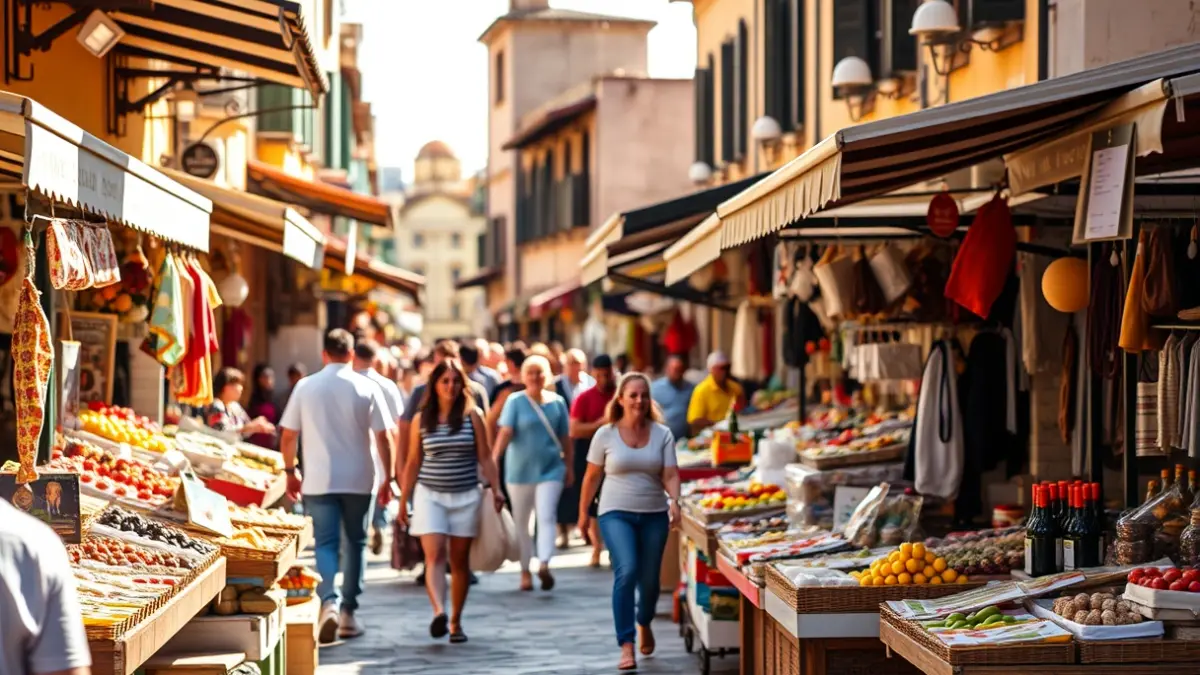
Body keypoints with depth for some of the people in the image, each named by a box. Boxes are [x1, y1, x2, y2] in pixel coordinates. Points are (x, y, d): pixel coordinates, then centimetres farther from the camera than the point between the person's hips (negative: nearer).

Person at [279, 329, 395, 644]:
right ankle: (348, 612, 15)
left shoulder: (305, 387, 0)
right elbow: (383, 436, -3)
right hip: (359, 479, 0)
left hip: (319, 480, 0)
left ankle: (329, 602, -20)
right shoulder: (367, 388, -3)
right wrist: (387, 477, 5)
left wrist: (290, 471, 16)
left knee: (325, 543, 2)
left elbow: (287, 436, 3)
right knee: (355, 543, 12)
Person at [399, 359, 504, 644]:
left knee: (460, 560, 6)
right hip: (430, 495, 0)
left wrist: (495, 489, -7)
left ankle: (456, 621, 16)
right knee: (434, 555, -17)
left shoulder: (472, 416, 2)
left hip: (466, 496, 1)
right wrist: (404, 500, 9)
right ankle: (439, 612, -34)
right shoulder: (421, 419, 4)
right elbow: (413, 463, 9)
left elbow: (485, 457, 3)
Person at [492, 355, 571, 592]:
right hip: (520, 471, -1)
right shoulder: (515, 401, -5)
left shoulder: (557, 402, 4)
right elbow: (505, 432, -16)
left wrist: (569, 467, 13)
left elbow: (564, 438, 11)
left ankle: (544, 565, -27)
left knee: (546, 517, -14)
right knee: (521, 522, 8)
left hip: (550, 470, 1)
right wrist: (494, 459, -29)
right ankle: (525, 572, 17)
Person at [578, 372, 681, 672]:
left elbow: (670, 473, -4)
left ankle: (644, 623, 43)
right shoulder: (605, 434, -1)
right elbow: (592, 476, 6)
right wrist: (583, 511, 9)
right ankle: (626, 646, -18)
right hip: (617, 513, -2)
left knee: (649, 578, 9)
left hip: (654, 514, 2)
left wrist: (674, 501, -22)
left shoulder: (662, 434, 2)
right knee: (626, 571, -20)